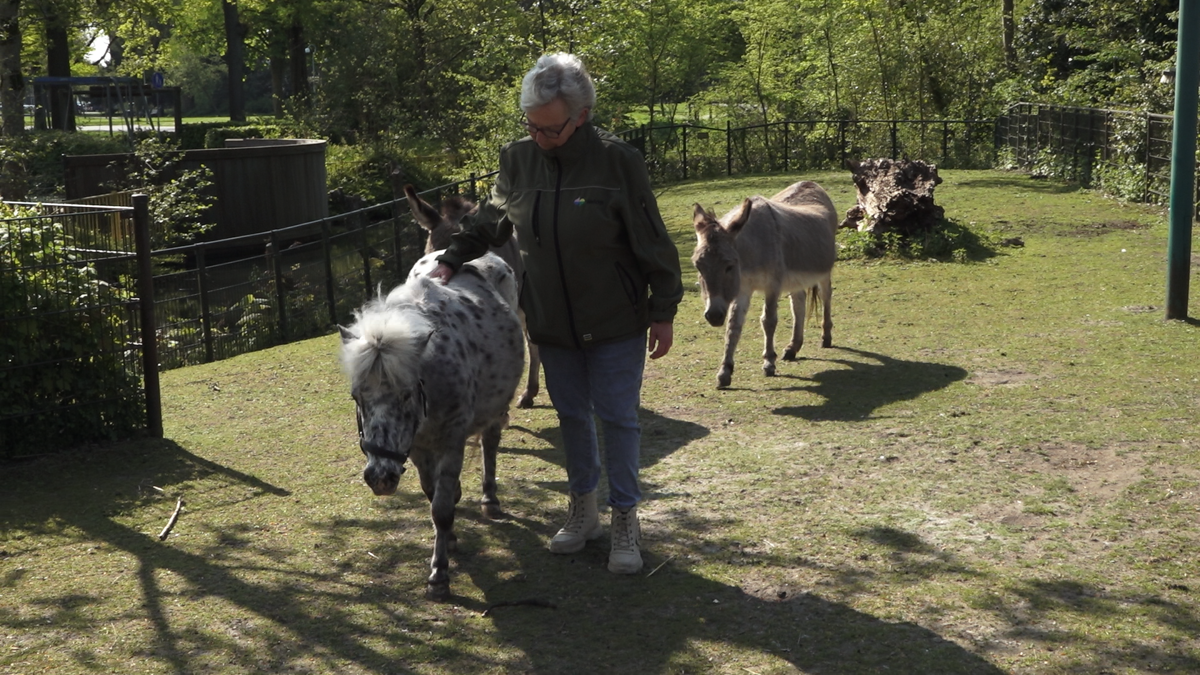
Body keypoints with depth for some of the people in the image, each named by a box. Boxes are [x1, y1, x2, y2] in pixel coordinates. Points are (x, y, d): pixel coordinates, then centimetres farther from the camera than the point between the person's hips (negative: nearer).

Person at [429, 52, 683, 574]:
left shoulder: (617, 161, -16)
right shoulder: (518, 160, -3)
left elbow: (652, 243, -11)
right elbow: (490, 219, 15)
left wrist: (663, 313, -8)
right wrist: (452, 259, 5)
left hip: (615, 321, -4)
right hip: (552, 323, 4)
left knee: (617, 417, 3)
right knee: (572, 415, 15)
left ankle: (626, 520, 17)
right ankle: (583, 510, 32)